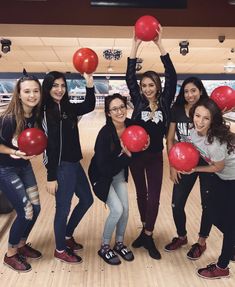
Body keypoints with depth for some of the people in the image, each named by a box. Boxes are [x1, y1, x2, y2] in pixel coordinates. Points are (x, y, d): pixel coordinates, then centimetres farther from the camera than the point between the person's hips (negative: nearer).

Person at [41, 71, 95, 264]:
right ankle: (60, 250, 27)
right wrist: (51, 177, -17)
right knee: (63, 208, 5)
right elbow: (48, 146, -18)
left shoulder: (67, 108, 7)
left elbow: (89, 107, 16)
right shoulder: (46, 112, -15)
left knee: (87, 199, 20)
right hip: (62, 167, -9)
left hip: (74, 163, 9)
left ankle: (67, 235, 37)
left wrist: (90, 84, 2)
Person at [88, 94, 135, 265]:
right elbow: (104, 167, -29)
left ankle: (119, 244, 28)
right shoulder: (105, 133, -30)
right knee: (117, 209, -11)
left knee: (125, 208, 4)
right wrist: (127, 155, -31)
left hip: (119, 173, 6)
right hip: (102, 176, -6)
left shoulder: (130, 125, -14)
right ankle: (104, 248, 12)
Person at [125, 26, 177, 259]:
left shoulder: (164, 101, -4)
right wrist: (135, 45, -14)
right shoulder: (138, 101, -3)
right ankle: (145, 231, 32)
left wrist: (159, 44, -17)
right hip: (136, 154, 1)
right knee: (141, 194, 14)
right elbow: (129, 77, -9)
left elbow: (172, 77, -12)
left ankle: (148, 236, 18)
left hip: (155, 156, -1)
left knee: (154, 197, 2)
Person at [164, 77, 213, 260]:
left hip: (207, 164, -2)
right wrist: (172, 165, -2)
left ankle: (201, 242, 33)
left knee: (208, 204, 10)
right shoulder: (177, 110, -3)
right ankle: (181, 237, 33)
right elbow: (170, 139, 1)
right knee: (177, 204, 6)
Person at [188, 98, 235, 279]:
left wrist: (195, 169, -13)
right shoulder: (194, 132, -13)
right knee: (214, 216, 13)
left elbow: (218, 167, -20)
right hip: (220, 178, 7)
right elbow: (197, 154, 5)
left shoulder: (216, 142, -36)